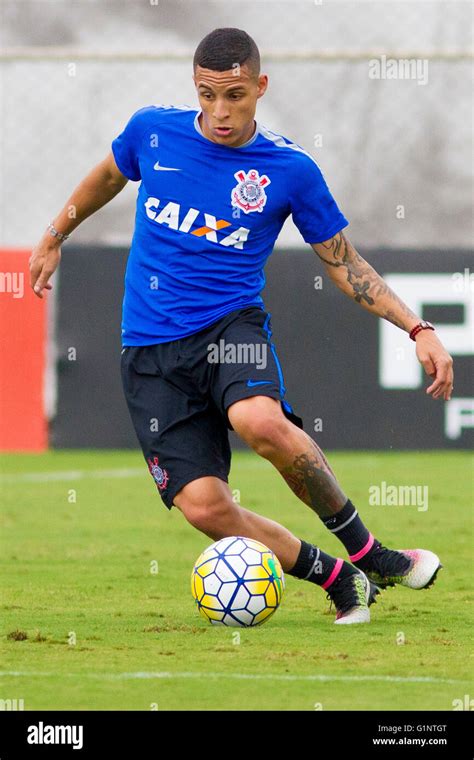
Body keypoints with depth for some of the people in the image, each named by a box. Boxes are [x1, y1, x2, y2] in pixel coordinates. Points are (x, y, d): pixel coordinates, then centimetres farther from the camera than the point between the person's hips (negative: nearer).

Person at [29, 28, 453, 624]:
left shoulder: (289, 170, -3)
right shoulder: (153, 130, 1)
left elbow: (343, 264, 7)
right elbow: (108, 176, 25)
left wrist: (417, 329, -2)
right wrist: (54, 238, 33)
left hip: (232, 323, -2)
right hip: (150, 350, 2)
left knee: (261, 422, -37)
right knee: (204, 506, -17)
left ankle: (368, 555, -16)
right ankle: (338, 581, 4)